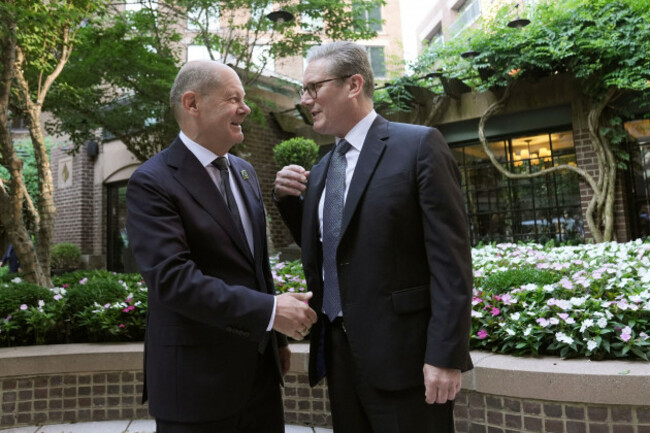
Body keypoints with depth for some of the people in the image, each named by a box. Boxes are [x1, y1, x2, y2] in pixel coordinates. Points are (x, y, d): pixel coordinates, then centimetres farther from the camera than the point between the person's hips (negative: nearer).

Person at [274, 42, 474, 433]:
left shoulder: (418, 145, -8)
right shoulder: (322, 168, 12)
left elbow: (451, 258, -13)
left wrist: (446, 355, -17)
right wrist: (288, 198, 4)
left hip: (401, 352, -6)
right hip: (338, 350, 7)